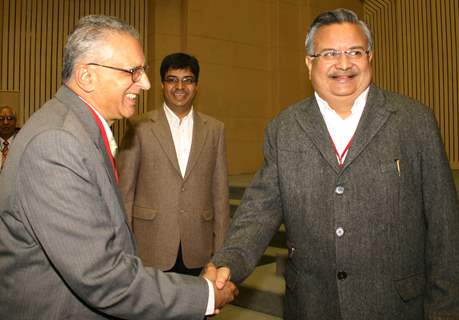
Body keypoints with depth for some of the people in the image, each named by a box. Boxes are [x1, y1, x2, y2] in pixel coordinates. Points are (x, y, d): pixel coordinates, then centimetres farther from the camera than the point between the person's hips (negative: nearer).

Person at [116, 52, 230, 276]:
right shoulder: (140, 128, -3)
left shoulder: (214, 129, 5)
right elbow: (124, 190, 0)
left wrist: (221, 245, 4)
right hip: (151, 248, -2)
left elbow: (220, 191, 6)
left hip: (197, 249, 2)